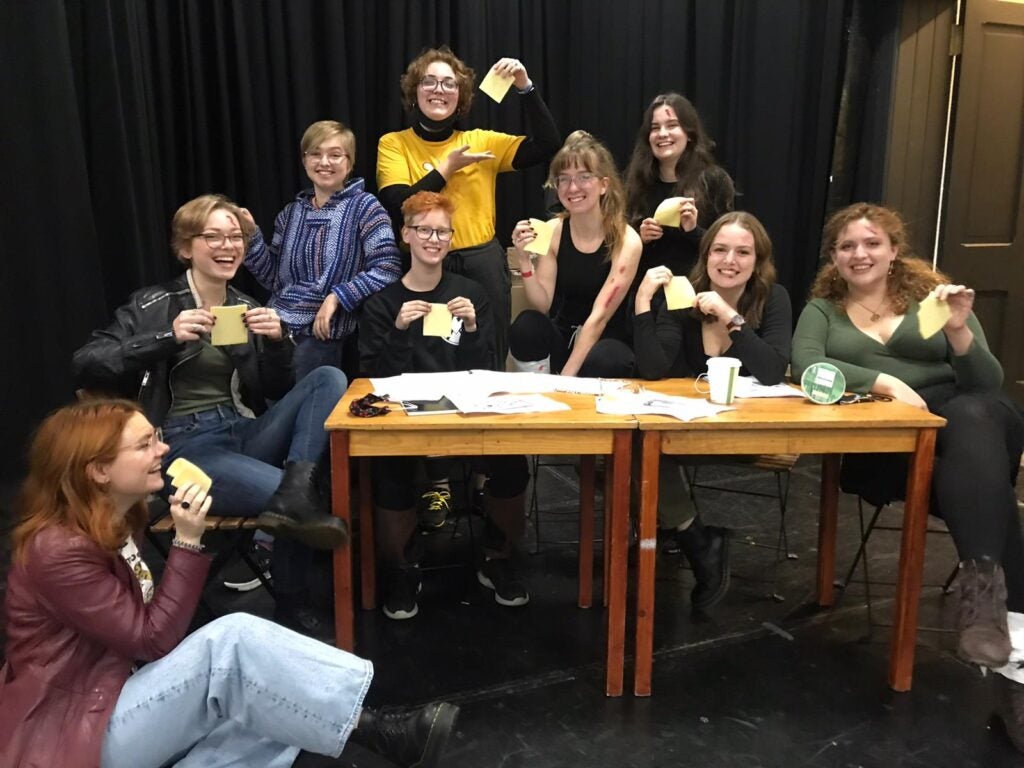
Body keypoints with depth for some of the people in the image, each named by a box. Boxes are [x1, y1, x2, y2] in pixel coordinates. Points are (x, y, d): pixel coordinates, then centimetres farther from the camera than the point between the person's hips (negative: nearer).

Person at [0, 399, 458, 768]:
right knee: (232, 641, -28)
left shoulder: (113, 525, 8)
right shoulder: (59, 551, -20)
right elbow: (153, 640, -22)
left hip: (115, 697, 9)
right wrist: (188, 540, -24)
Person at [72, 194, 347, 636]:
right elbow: (86, 366, -9)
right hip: (185, 446, -6)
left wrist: (277, 341, -7)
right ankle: (291, 605, -15)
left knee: (329, 378, -20)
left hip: (247, 434, 6)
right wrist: (168, 338, -20)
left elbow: (276, 393, 13)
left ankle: (295, 494, -36)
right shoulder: (154, 305, 2)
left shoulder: (246, 308, 16)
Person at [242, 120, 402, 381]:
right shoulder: (292, 212, 13)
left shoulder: (363, 207, -4)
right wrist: (252, 237, 0)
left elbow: (388, 268, -15)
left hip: (324, 335, -5)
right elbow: (275, 279, 13)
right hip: (277, 330, 5)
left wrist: (338, 296, -19)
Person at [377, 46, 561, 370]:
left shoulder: (481, 140, 6)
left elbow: (547, 147, -3)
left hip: (483, 266, 2)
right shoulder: (393, 143, 1)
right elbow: (398, 209, -12)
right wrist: (447, 168, -10)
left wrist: (525, 87, -11)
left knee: (489, 366, 10)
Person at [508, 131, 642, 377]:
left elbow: (599, 317, -18)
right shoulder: (553, 231, -4)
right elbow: (542, 306, -4)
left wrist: (566, 375, -23)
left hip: (607, 344, -3)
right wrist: (524, 260, -20)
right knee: (526, 325, -27)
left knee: (600, 361, -36)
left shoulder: (626, 241, -15)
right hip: (561, 336, 3)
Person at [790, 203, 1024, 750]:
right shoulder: (821, 309, 18)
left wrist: (958, 332, -13)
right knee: (979, 475, -33)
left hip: (963, 426, 1)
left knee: (974, 415, -36)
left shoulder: (934, 298, 17)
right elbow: (805, 364, -5)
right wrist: (885, 383, -18)